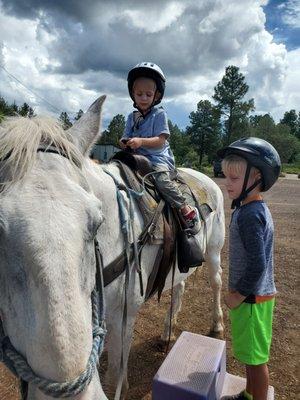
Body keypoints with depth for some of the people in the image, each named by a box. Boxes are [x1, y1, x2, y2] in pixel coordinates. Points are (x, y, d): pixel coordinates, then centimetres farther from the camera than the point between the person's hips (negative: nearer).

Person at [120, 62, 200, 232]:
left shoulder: (159, 114, -1)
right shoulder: (132, 117, 16)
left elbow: (160, 140, -11)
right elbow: (127, 137, 14)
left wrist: (141, 141, -26)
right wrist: (124, 142, -11)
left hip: (158, 157, -6)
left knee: (161, 178, -32)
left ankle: (187, 210, -19)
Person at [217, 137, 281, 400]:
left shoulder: (250, 214, -25)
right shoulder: (253, 208, 5)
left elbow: (258, 263, -27)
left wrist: (239, 295, -16)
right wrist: (238, 290, 16)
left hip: (251, 298, -10)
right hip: (252, 294, 10)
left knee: (255, 357, 9)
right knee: (250, 353, 25)